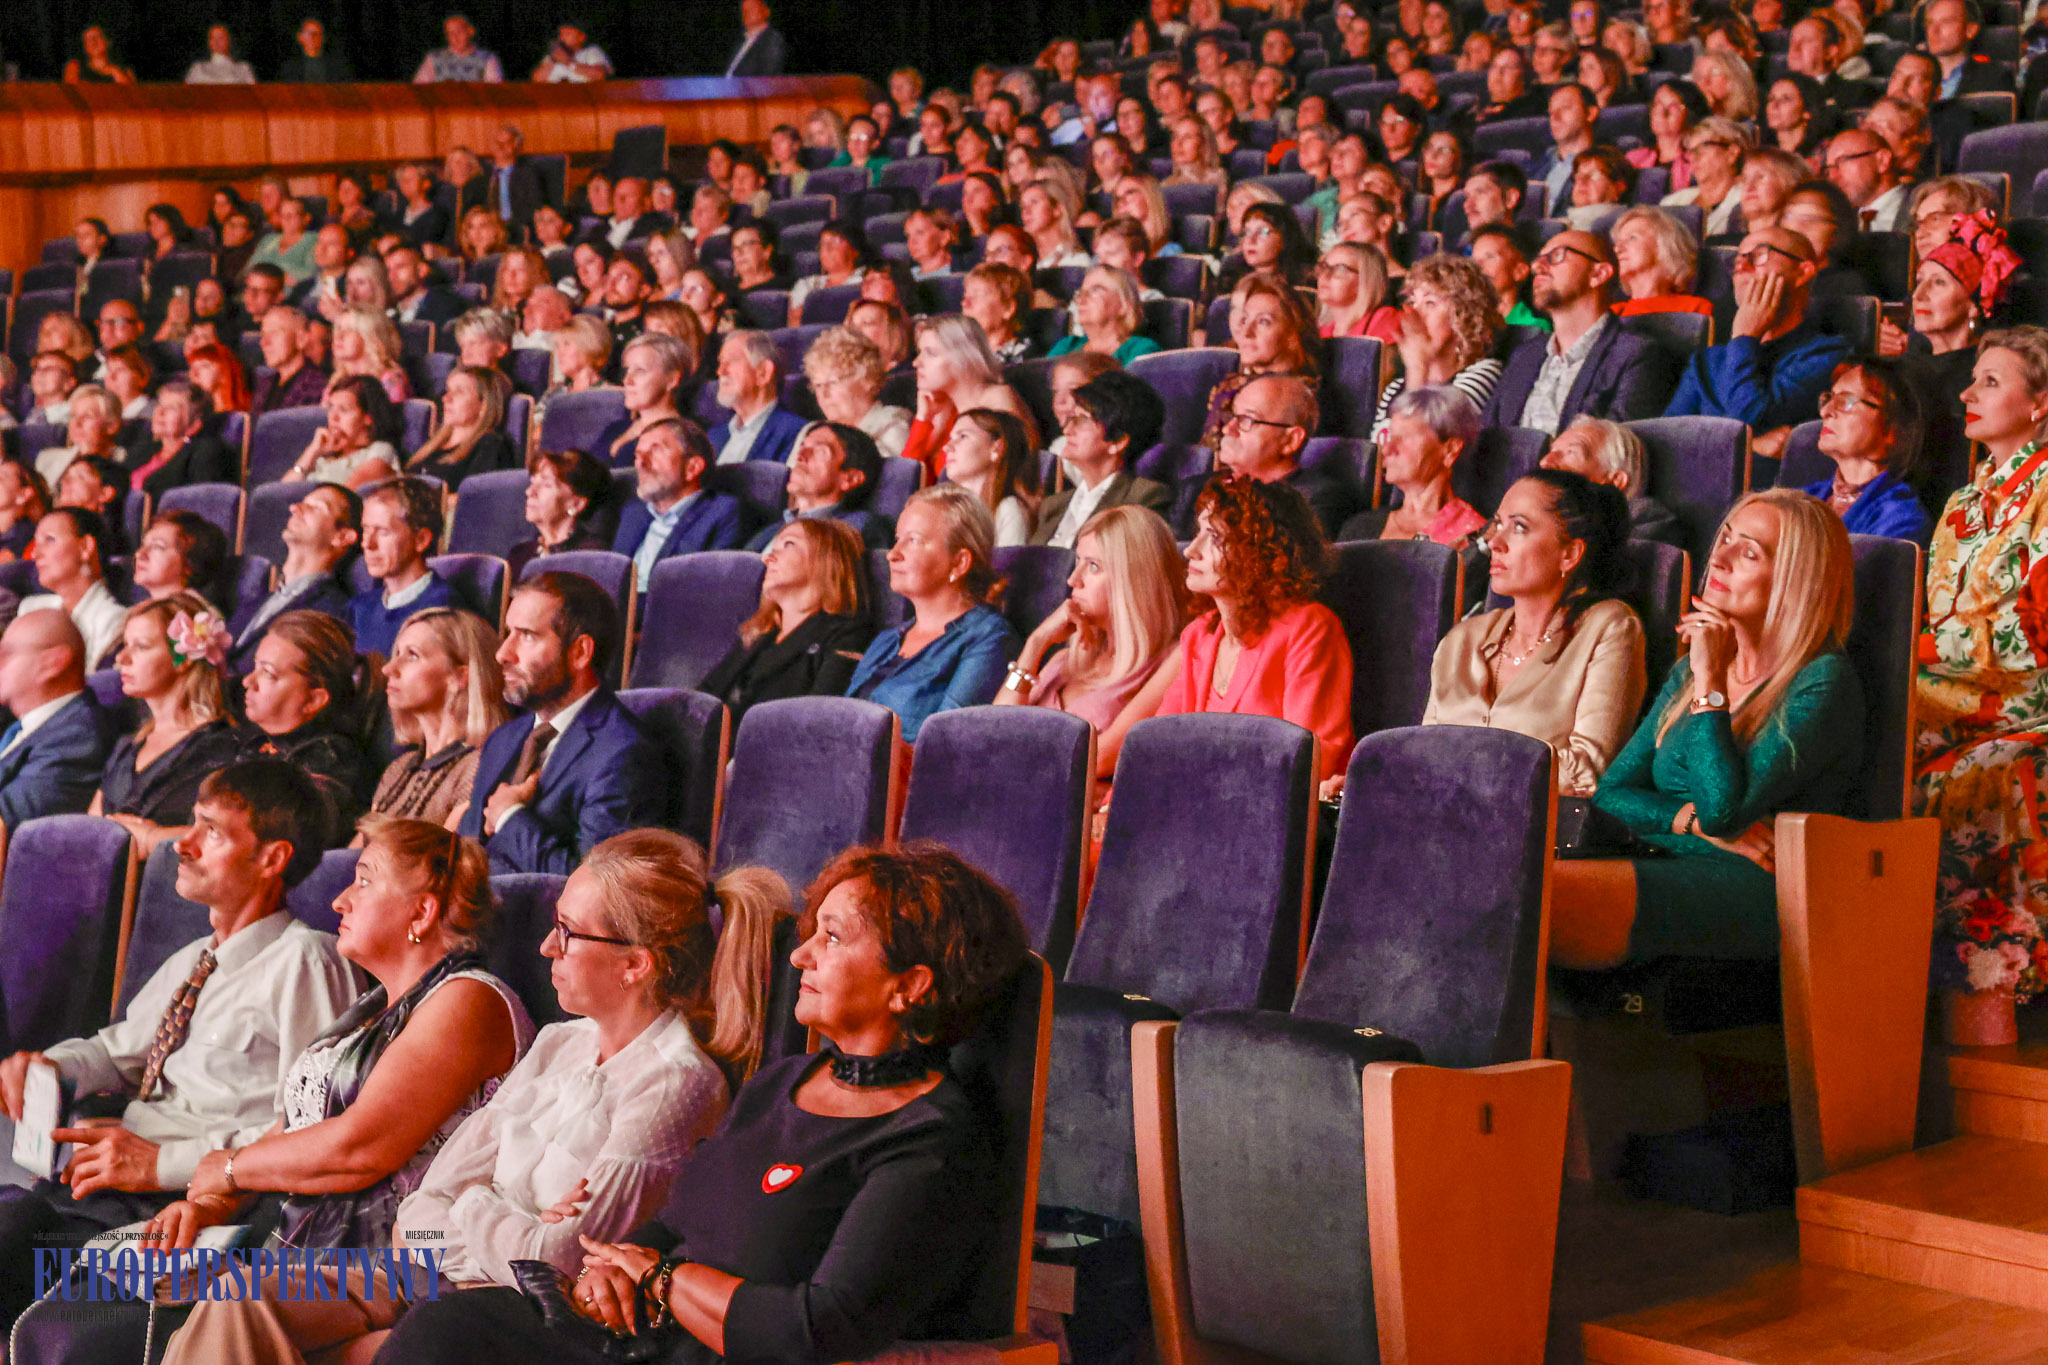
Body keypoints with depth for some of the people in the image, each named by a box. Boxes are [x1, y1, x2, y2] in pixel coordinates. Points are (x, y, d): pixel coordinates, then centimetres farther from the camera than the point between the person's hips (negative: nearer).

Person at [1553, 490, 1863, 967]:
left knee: (1541, 895, -33)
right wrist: (1694, 820, -4)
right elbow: (1610, 792, 16)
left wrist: (1710, 680, -8)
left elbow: (1724, 809, -15)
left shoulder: (1823, 682, -2)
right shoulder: (1688, 671, 21)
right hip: (1666, 870, 7)